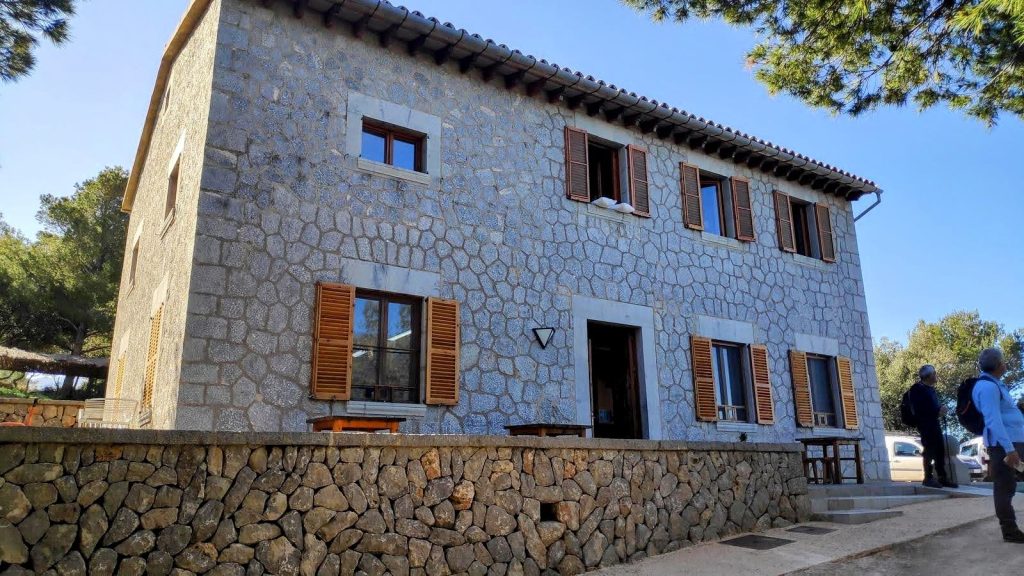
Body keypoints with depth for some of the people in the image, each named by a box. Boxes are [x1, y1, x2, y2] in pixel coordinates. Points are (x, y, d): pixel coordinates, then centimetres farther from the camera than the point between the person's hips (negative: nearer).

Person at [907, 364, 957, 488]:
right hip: (925, 423, -9)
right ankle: (928, 478, 0)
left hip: (934, 422, 9)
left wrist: (941, 409, 3)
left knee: (940, 450, 9)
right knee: (930, 450, -7)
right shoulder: (917, 389, -11)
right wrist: (937, 411, -20)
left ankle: (942, 477, 15)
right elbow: (919, 409, -19)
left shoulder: (931, 388, 17)